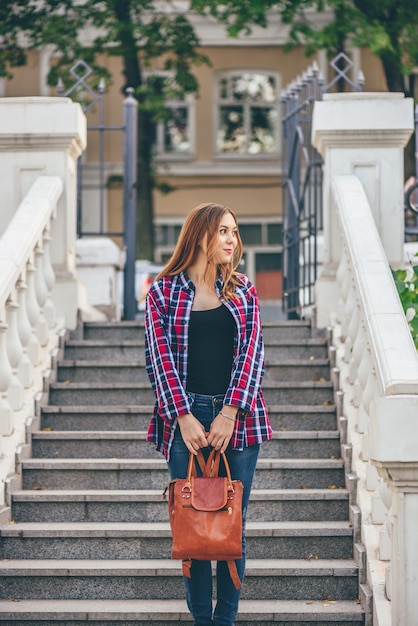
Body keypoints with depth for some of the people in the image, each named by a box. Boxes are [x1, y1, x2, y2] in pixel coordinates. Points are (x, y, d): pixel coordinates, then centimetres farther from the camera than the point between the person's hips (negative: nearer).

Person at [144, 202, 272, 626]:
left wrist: (230, 413, -12)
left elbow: (251, 352, 1)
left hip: (237, 416, 2)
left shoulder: (243, 291, 10)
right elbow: (160, 357, -3)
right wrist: (185, 417, -13)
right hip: (185, 418, -2)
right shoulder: (163, 292, 4)